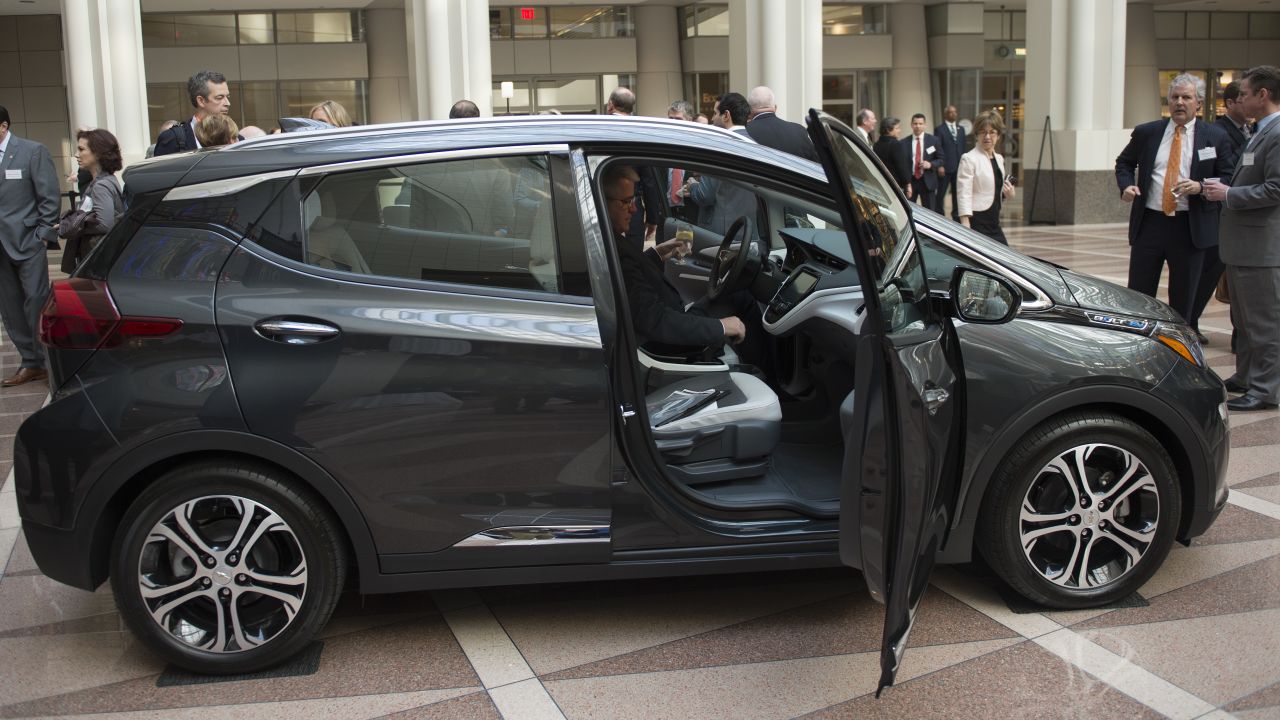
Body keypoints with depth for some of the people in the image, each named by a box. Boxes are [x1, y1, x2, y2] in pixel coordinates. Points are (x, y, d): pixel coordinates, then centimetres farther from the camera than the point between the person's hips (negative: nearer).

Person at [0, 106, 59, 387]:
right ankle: (31, 363, 15)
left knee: (36, 303, -3)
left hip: (27, 241, -4)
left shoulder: (32, 151, -2)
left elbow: (50, 197, -4)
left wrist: (43, 236, -8)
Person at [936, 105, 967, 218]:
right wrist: (939, 165, -16)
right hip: (945, 166, -5)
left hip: (959, 166, 5)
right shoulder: (939, 129, -3)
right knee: (941, 193, 0)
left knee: (957, 192, 11)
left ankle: (956, 215, 19)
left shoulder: (961, 129, 15)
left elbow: (963, 147, 15)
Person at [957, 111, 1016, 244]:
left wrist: (1008, 195, 4)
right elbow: (963, 194, -17)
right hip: (976, 222, -8)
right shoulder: (969, 159, -9)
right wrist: (965, 227, -25)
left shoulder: (999, 159, 14)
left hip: (994, 223, 8)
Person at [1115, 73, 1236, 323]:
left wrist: (1201, 186, -16)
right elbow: (1124, 162, 19)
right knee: (1138, 295, 4)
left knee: (1183, 299, 7)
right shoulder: (1146, 132, 6)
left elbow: (1229, 178, 2)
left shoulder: (1216, 137, 2)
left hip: (1191, 226, -1)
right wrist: (1126, 185, -1)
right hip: (1149, 222, 1)